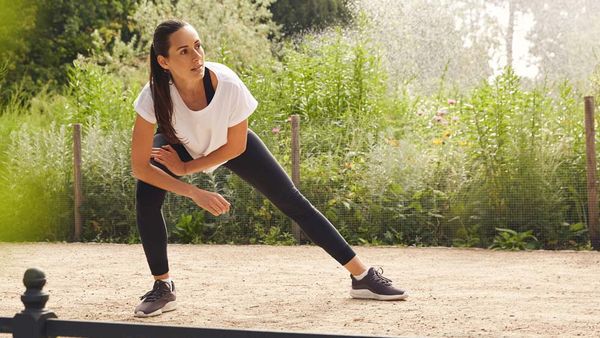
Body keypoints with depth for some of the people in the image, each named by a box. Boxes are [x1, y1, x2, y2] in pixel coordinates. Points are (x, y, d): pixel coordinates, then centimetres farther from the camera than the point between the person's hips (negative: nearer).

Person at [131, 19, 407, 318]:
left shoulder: (227, 84, -38)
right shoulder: (153, 97, -37)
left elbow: (235, 147, -21)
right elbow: (139, 166, -31)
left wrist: (186, 168, -19)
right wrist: (194, 193, -37)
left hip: (229, 144, 0)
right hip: (178, 144, 0)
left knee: (293, 202, -1)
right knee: (146, 195, -27)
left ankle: (363, 276, 9)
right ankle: (163, 288, -8)